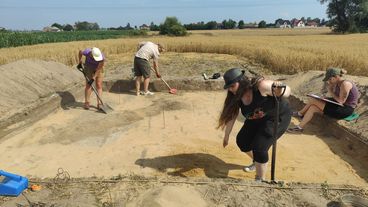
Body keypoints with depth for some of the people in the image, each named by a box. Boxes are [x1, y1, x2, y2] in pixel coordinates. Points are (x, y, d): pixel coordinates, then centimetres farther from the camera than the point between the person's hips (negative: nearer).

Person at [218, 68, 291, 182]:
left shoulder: (261, 85, -32)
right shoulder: (236, 96, -13)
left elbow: (287, 91, -25)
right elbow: (231, 115, -2)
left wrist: (279, 92, -50)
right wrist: (226, 136, 6)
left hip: (278, 118, -7)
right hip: (256, 120, 7)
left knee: (259, 147, -19)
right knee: (241, 141, 9)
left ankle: (260, 180, 2)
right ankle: (257, 162, 39)